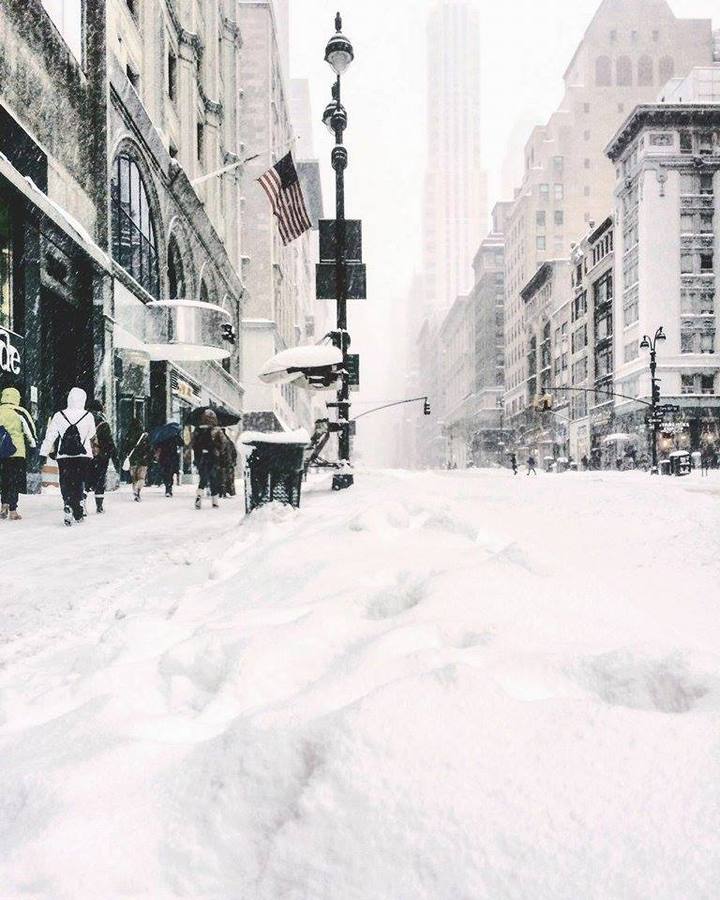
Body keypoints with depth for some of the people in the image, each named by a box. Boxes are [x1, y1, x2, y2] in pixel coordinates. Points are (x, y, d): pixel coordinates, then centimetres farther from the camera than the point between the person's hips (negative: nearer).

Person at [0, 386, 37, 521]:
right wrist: (34, 443, 8)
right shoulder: (20, 412, -6)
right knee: (15, 482, 0)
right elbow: (30, 429, -5)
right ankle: (12, 511, -4)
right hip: (17, 453, -4)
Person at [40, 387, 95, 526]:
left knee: (66, 484, 3)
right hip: (83, 456, 0)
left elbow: (50, 436, -2)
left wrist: (43, 453, 4)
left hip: (64, 456, 0)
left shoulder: (59, 416, -4)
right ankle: (79, 512, 13)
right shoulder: (88, 416, -6)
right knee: (80, 483, 12)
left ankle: (69, 511, -12)